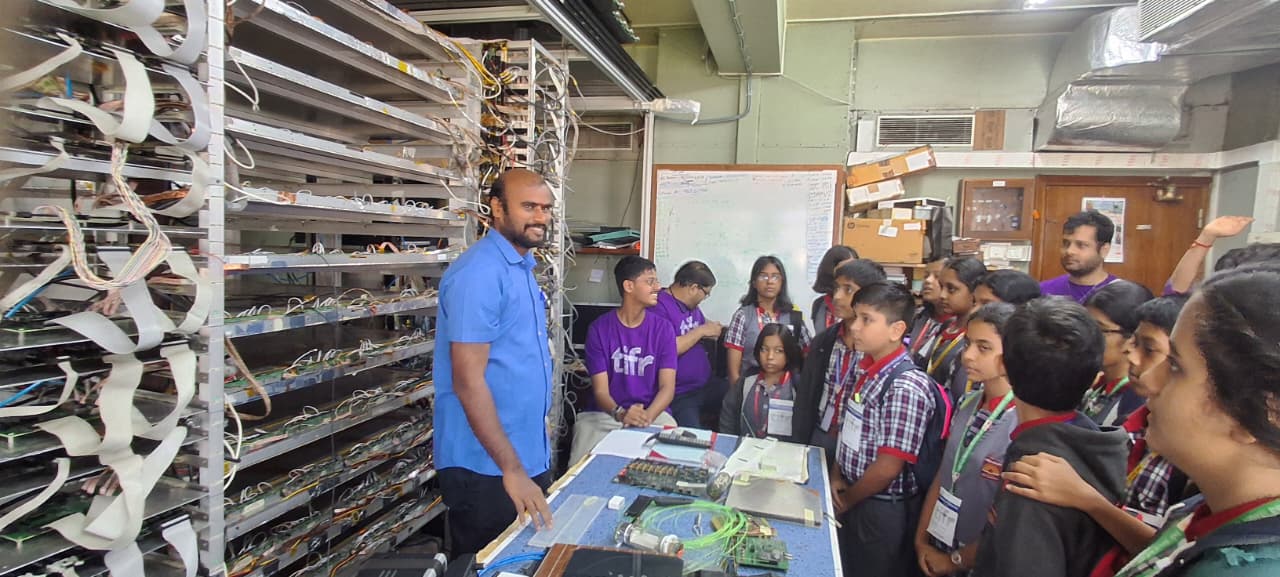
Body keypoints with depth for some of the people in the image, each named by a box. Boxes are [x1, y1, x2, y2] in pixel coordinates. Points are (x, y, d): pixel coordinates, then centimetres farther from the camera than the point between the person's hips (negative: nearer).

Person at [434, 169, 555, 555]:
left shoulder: (522, 268, 9)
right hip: (486, 467, -9)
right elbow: (468, 381, -24)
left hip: (530, 454, 9)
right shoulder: (479, 273, -20)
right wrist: (511, 469, -23)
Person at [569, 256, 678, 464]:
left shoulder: (663, 328, 2)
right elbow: (600, 390, -6)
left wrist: (647, 416, -24)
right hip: (605, 414, -1)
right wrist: (620, 413, -28)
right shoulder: (599, 329, -3)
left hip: (653, 413, 1)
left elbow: (667, 387, -4)